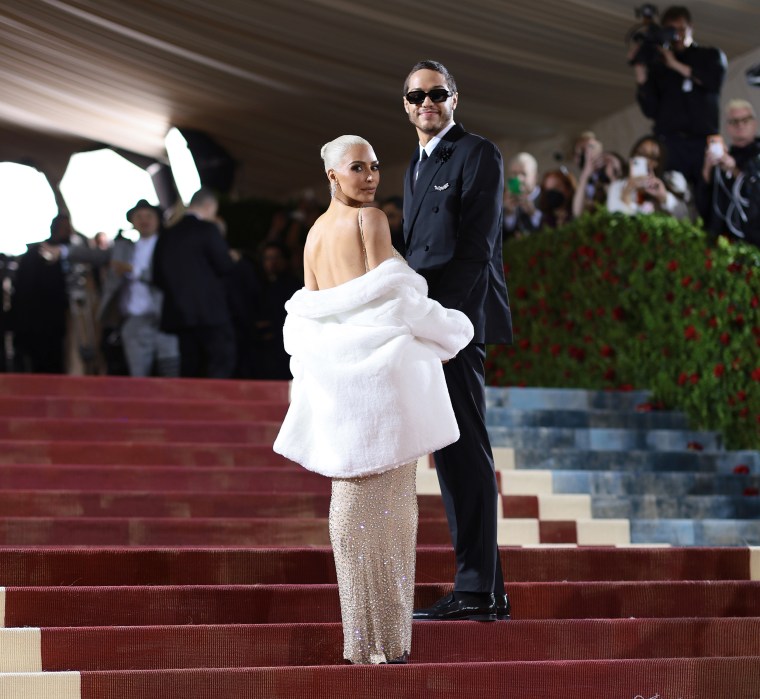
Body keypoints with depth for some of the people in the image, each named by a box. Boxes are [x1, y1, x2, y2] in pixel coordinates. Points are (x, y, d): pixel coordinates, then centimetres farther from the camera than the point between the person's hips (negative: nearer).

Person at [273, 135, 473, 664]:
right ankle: (386, 639, -2)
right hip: (381, 361, -7)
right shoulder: (372, 220, -6)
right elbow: (388, 297, -11)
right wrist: (449, 332, 1)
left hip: (338, 376, 7)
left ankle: (364, 631, 14)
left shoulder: (315, 233, 16)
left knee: (353, 495, 11)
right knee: (388, 497, -4)